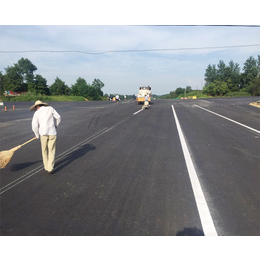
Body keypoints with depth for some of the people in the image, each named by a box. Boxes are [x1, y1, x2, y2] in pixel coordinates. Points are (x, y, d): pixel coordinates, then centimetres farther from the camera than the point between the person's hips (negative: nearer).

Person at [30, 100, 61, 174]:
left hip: (43, 133, 0)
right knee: (52, 151, 6)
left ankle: (47, 167, 27)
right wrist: (56, 125, 25)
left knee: (44, 151, 17)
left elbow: (34, 125, -4)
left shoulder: (36, 113, 5)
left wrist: (37, 135, 12)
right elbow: (58, 117, 7)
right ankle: (50, 168, -2)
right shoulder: (50, 108, 8)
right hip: (52, 133, 0)